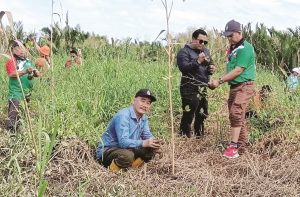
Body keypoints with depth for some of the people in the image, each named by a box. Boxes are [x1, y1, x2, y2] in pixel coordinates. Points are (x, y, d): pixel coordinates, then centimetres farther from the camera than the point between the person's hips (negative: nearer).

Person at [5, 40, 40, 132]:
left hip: (28, 93, 7)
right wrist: (26, 71, -30)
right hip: (16, 93, -7)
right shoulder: (11, 61, -3)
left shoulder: (28, 61, 15)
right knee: (14, 115, -13)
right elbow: (12, 74, -19)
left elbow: (38, 74, 16)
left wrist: (34, 72, -9)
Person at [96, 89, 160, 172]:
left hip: (127, 149, 8)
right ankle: (112, 170, -10)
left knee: (151, 148, -5)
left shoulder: (144, 118, 3)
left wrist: (153, 141, -18)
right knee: (127, 155, -36)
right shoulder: (123, 116, -23)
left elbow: (147, 136, 7)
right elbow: (123, 142, -31)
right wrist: (143, 143, -43)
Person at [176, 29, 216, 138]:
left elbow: (211, 63, 28)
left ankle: (199, 135, 29)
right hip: (190, 89, -7)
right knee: (188, 115, -7)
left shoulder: (206, 51, 16)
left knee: (202, 114, 15)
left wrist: (212, 68, 4)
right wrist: (198, 61, -28)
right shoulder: (184, 51, -7)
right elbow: (183, 67, -21)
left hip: (203, 88, 8)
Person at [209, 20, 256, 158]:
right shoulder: (232, 48, 15)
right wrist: (220, 80, 0)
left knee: (236, 114, -16)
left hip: (244, 86, -9)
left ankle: (233, 146, -14)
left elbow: (238, 70, -20)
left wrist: (220, 81, -20)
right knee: (237, 115, 12)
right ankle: (242, 144, 22)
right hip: (234, 86, 9)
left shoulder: (245, 48, -14)